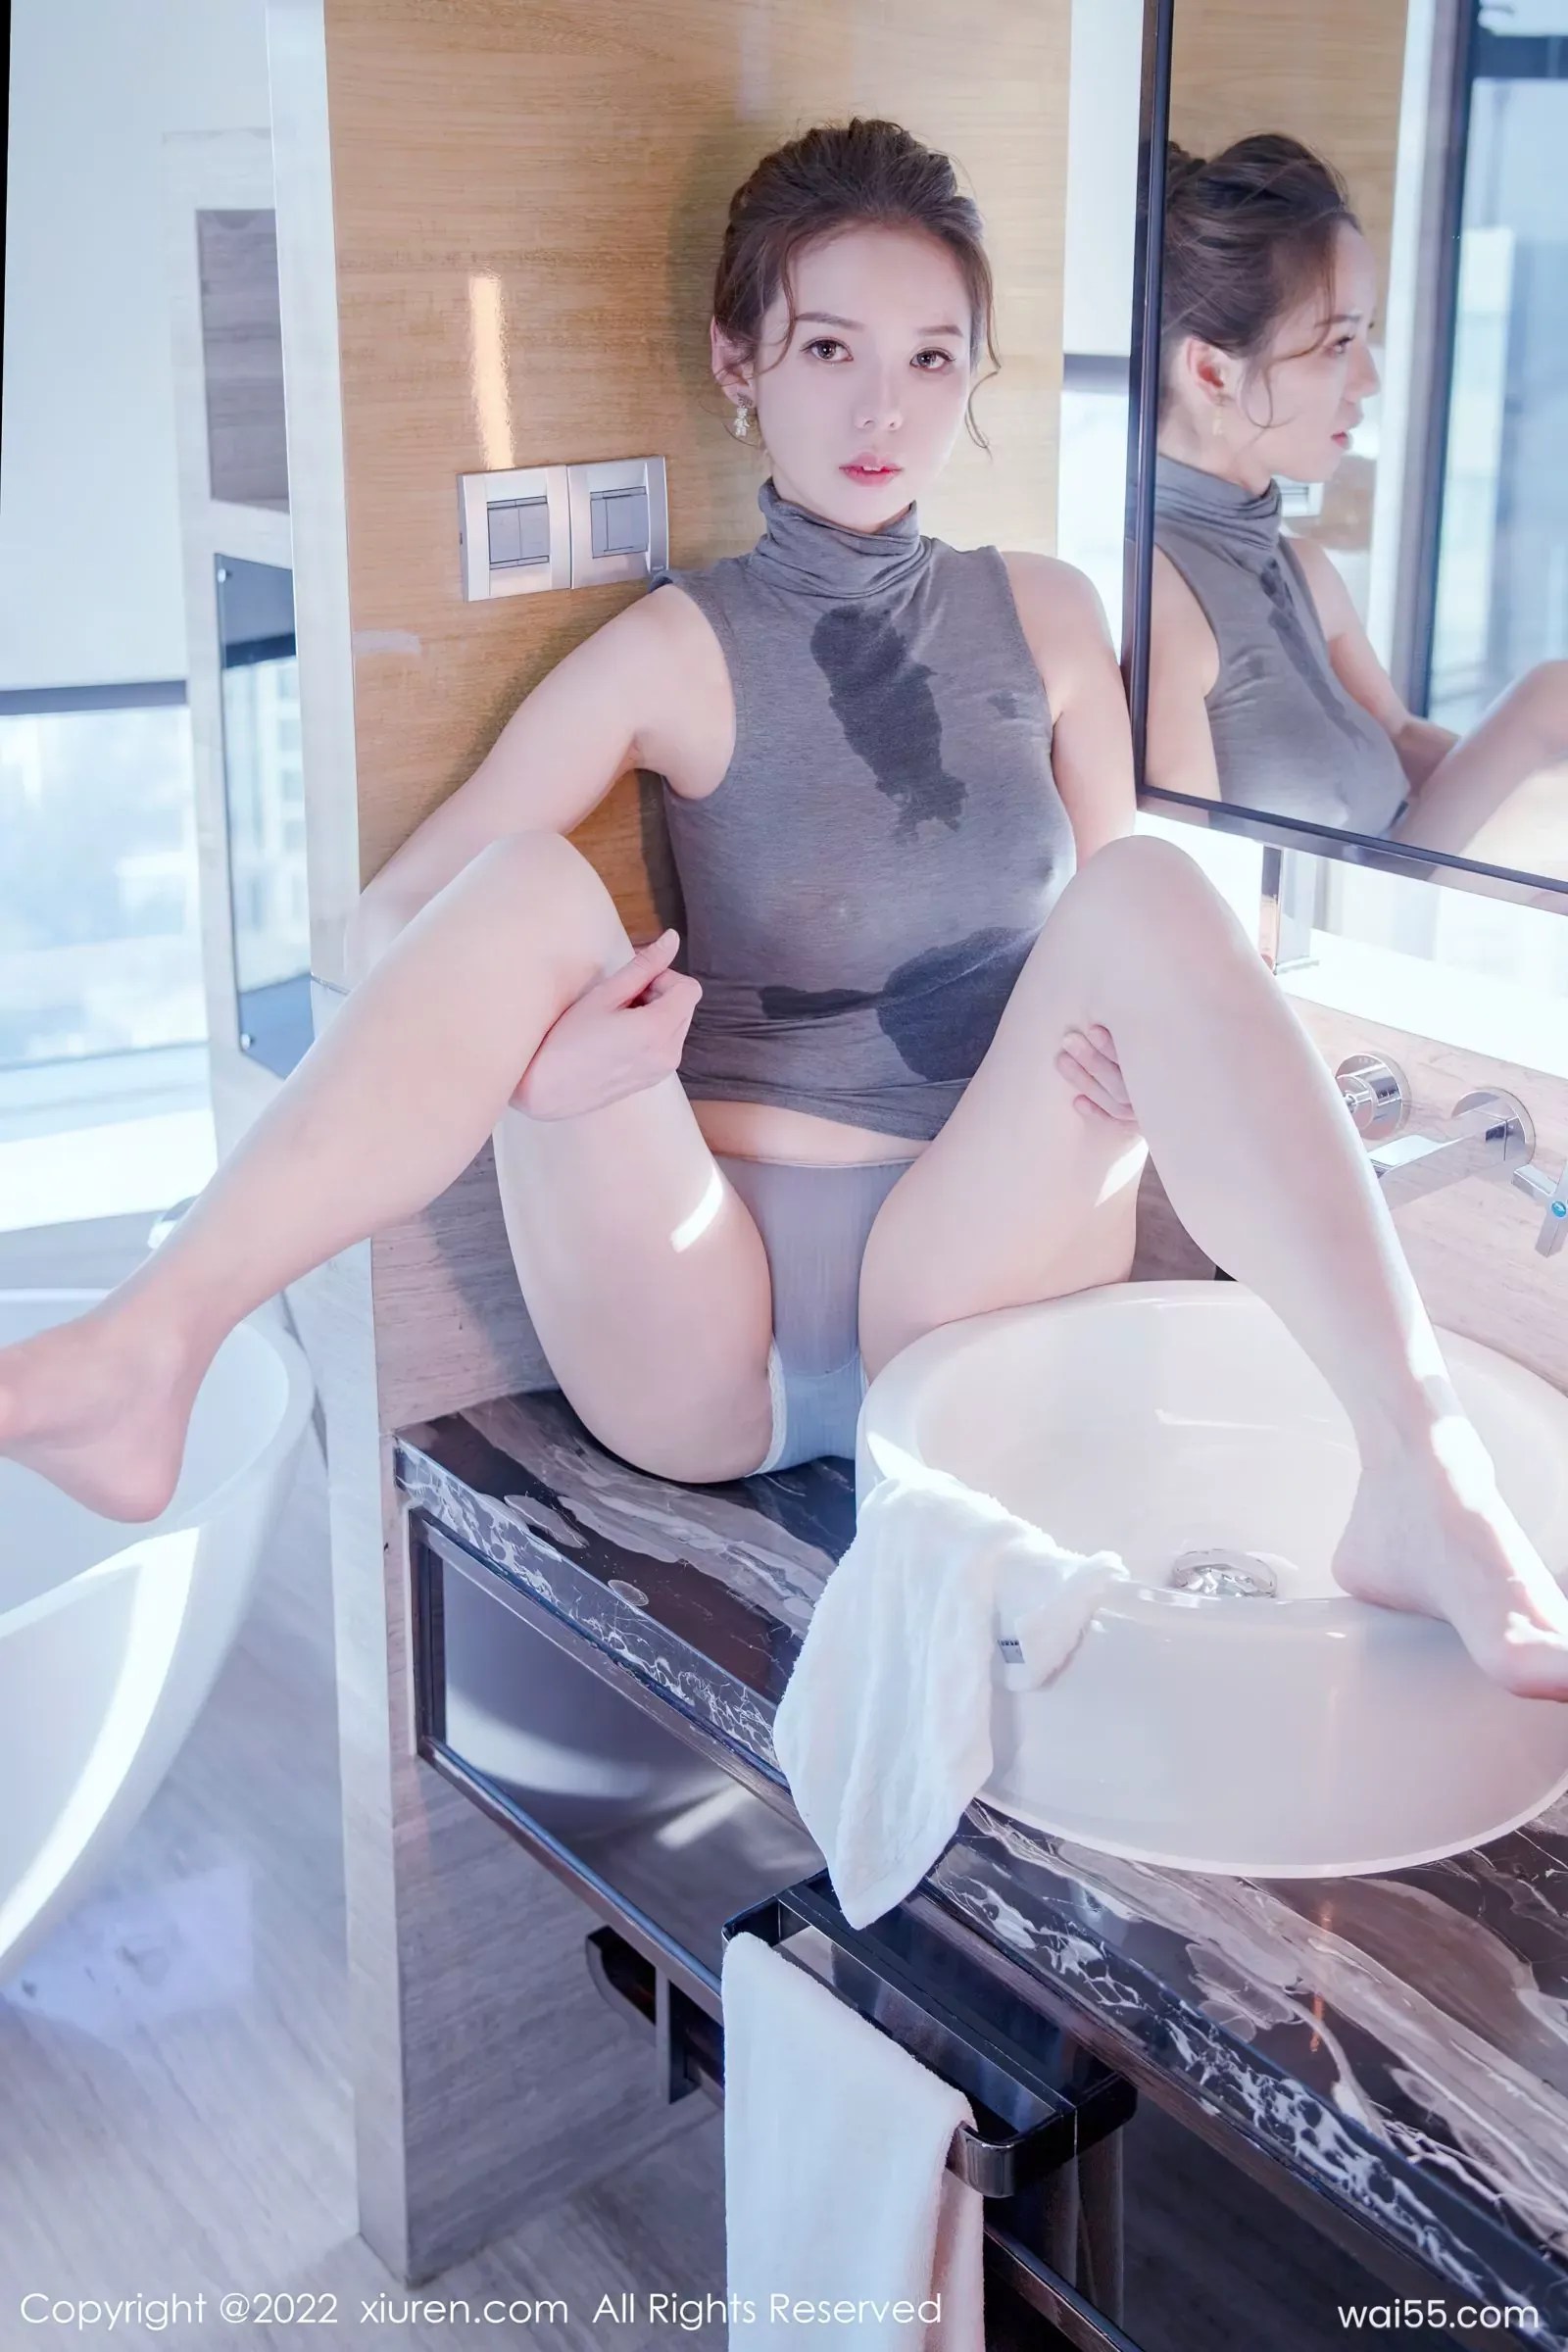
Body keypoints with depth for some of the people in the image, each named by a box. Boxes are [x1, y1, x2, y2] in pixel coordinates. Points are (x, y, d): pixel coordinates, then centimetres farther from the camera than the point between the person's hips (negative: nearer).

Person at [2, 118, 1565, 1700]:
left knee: (1145, 890, -21)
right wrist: (528, 1048, -25)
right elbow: (383, 925, -3)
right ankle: (149, 1351, -34)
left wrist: (1156, 1044, -9)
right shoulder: (674, 653, 1)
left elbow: (1113, 928, 16)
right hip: (694, 1336, -1)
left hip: (969, 1290, 1)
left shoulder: (1046, 618, 10)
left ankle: (1424, 1480, -35)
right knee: (528, 885, -23)